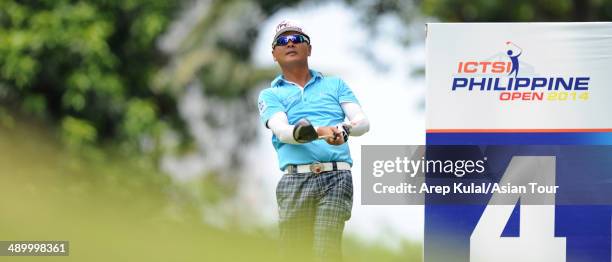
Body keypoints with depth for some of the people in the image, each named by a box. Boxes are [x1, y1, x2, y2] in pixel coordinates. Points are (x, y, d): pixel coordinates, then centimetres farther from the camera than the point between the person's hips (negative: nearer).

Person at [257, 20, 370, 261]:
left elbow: (363, 122, 9)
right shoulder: (270, 95, 18)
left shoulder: (335, 85, 23)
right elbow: (282, 131, -3)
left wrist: (344, 129, -16)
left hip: (336, 177, 0)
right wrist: (320, 132, -23)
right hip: (295, 180, 0)